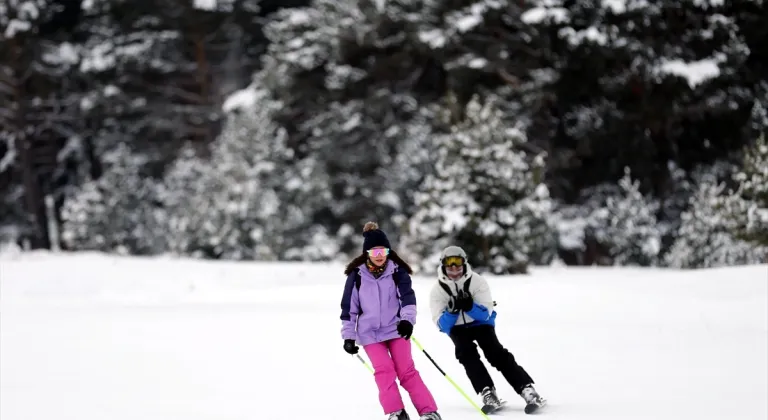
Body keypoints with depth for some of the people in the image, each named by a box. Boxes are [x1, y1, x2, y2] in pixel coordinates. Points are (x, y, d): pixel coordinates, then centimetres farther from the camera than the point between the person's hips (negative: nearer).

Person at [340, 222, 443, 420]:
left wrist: (407, 319, -33)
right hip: (370, 333, 0)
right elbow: (349, 307, 1)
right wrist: (348, 336, -1)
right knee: (384, 370, -15)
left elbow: (407, 296, -15)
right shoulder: (357, 275, -4)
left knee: (406, 371, -7)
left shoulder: (397, 271, -4)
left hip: (396, 329, 0)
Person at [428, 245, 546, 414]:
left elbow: (486, 314, -21)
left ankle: (526, 389, -28)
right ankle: (487, 392, -33)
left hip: (481, 323, -1)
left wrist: (469, 307, -40)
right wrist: (452, 311, -37)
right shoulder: (438, 290, -13)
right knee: (466, 353, -27)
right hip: (457, 328, 1)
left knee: (495, 352, -22)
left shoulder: (477, 281, -17)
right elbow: (442, 325, -18)